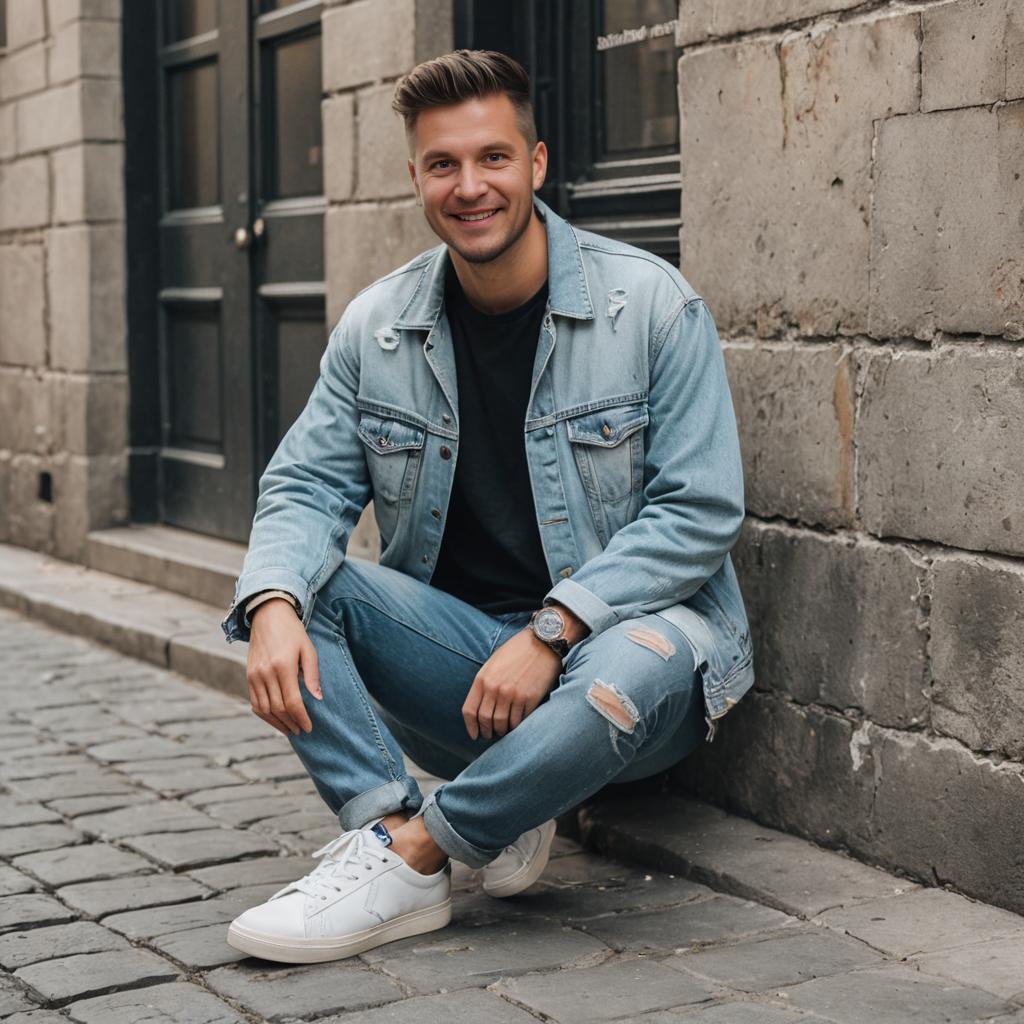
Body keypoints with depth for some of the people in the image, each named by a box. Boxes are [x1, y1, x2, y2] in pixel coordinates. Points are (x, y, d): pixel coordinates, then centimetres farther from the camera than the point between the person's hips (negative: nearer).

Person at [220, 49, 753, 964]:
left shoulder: (653, 305, -9)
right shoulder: (376, 327, 3)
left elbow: (700, 512, -13)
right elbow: (308, 486, 1)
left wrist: (551, 631, -23)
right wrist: (273, 604, -23)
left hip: (625, 625, -3)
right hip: (461, 648, 4)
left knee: (639, 666, -38)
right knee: (294, 587, -17)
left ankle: (406, 851, -22)